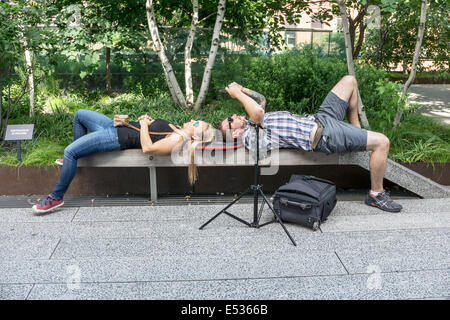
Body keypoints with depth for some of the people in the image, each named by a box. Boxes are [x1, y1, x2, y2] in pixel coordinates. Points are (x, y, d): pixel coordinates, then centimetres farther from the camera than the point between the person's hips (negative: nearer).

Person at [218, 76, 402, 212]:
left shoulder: (253, 123, 12)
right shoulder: (249, 138, -18)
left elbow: (261, 100, 25)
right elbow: (258, 111, -36)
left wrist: (242, 89, 11)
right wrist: (237, 94, -21)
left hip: (318, 118, 10)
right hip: (323, 137, -10)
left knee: (349, 81, 13)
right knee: (381, 142, -17)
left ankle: (356, 130, 25)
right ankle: (376, 195, 2)